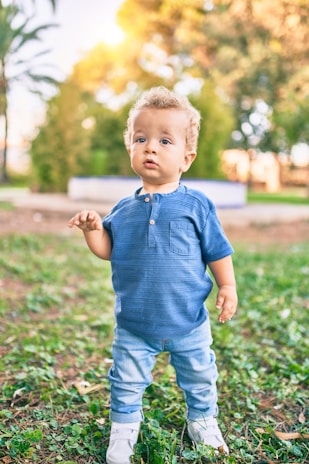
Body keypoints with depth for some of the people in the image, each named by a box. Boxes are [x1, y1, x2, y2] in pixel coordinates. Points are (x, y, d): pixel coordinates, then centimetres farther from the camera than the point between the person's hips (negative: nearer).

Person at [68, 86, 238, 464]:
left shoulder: (196, 205, -10)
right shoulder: (124, 210, -2)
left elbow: (217, 251, -3)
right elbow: (108, 249, 3)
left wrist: (227, 287, -7)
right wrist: (93, 228, -14)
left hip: (188, 323, -1)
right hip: (133, 326, 2)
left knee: (200, 379, 20)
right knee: (127, 383, 15)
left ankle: (203, 422, 47)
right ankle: (123, 431, 39)